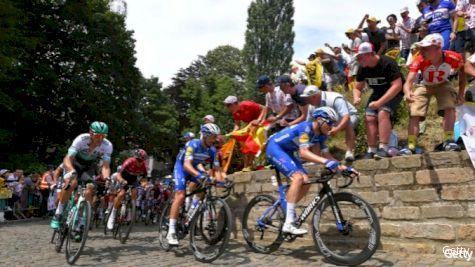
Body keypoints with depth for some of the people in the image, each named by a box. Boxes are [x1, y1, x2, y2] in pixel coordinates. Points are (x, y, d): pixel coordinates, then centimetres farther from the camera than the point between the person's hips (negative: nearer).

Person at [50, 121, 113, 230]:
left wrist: (107, 178, -48)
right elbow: (68, 159, -36)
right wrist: (72, 172, -55)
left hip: (89, 167, 2)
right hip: (74, 163, -2)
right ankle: (57, 215, -15)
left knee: (90, 190, -18)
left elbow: (105, 166, -28)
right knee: (72, 183, -29)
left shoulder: (107, 145, -26)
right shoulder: (81, 139, -32)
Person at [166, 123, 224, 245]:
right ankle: (171, 232, -20)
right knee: (180, 196, -20)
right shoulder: (193, 144, -30)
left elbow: (217, 169, -12)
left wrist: (221, 183, -29)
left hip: (194, 168, 6)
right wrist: (198, 174, -58)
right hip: (181, 167, -6)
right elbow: (186, 164, -41)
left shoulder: (212, 150, -13)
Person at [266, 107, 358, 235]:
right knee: (298, 177, -26)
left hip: (286, 151, 9)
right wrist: (325, 162, -49)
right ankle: (288, 223, -26)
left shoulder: (320, 135, 0)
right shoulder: (306, 128, -26)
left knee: (306, 182, -3)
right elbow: (303, 153, -38)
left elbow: (326, 154, 3)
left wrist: (342, 167, -9)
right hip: (274, 147, -9)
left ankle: (286, 210, 11)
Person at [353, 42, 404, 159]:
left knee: (383, 113, -29)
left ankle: (384, 148, -28)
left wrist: (379, 102, -36)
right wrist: (356, 97, -21)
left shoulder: (388, 63, -26)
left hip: (393, 93, -6)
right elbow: (358, 88, 4)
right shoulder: (363, 68, -6)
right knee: (369, 117, -12)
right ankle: (371, 150, -8)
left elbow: (397, 86, -30)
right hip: (378, 92, 6)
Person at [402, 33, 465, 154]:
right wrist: (407, 92, -66)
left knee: (450, 107, -24)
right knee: (414, 114, -10)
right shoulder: (419, 61, -34)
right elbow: (409, 81, -42)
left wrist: (461, 93, -7)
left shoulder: (453, 58, -29)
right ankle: (411, 146, -7)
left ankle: (448, 140, -14)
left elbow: (463, 71, -7)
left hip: (443, 85, 0)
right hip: (425, 87, 0)